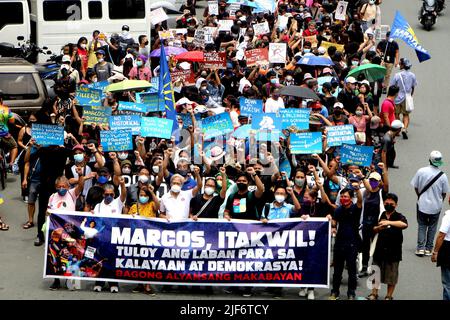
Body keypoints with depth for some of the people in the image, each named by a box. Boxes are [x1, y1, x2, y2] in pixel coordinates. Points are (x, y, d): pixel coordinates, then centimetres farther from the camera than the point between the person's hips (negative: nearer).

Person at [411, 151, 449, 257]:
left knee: (422, 226, 14)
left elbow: (416, 187, -5)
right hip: (436, 206, 0)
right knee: (432, 227, 15)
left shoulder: (421, 171, -16)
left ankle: (420, 248, 7)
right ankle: (428, 249, 19)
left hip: (422, 204, 0)